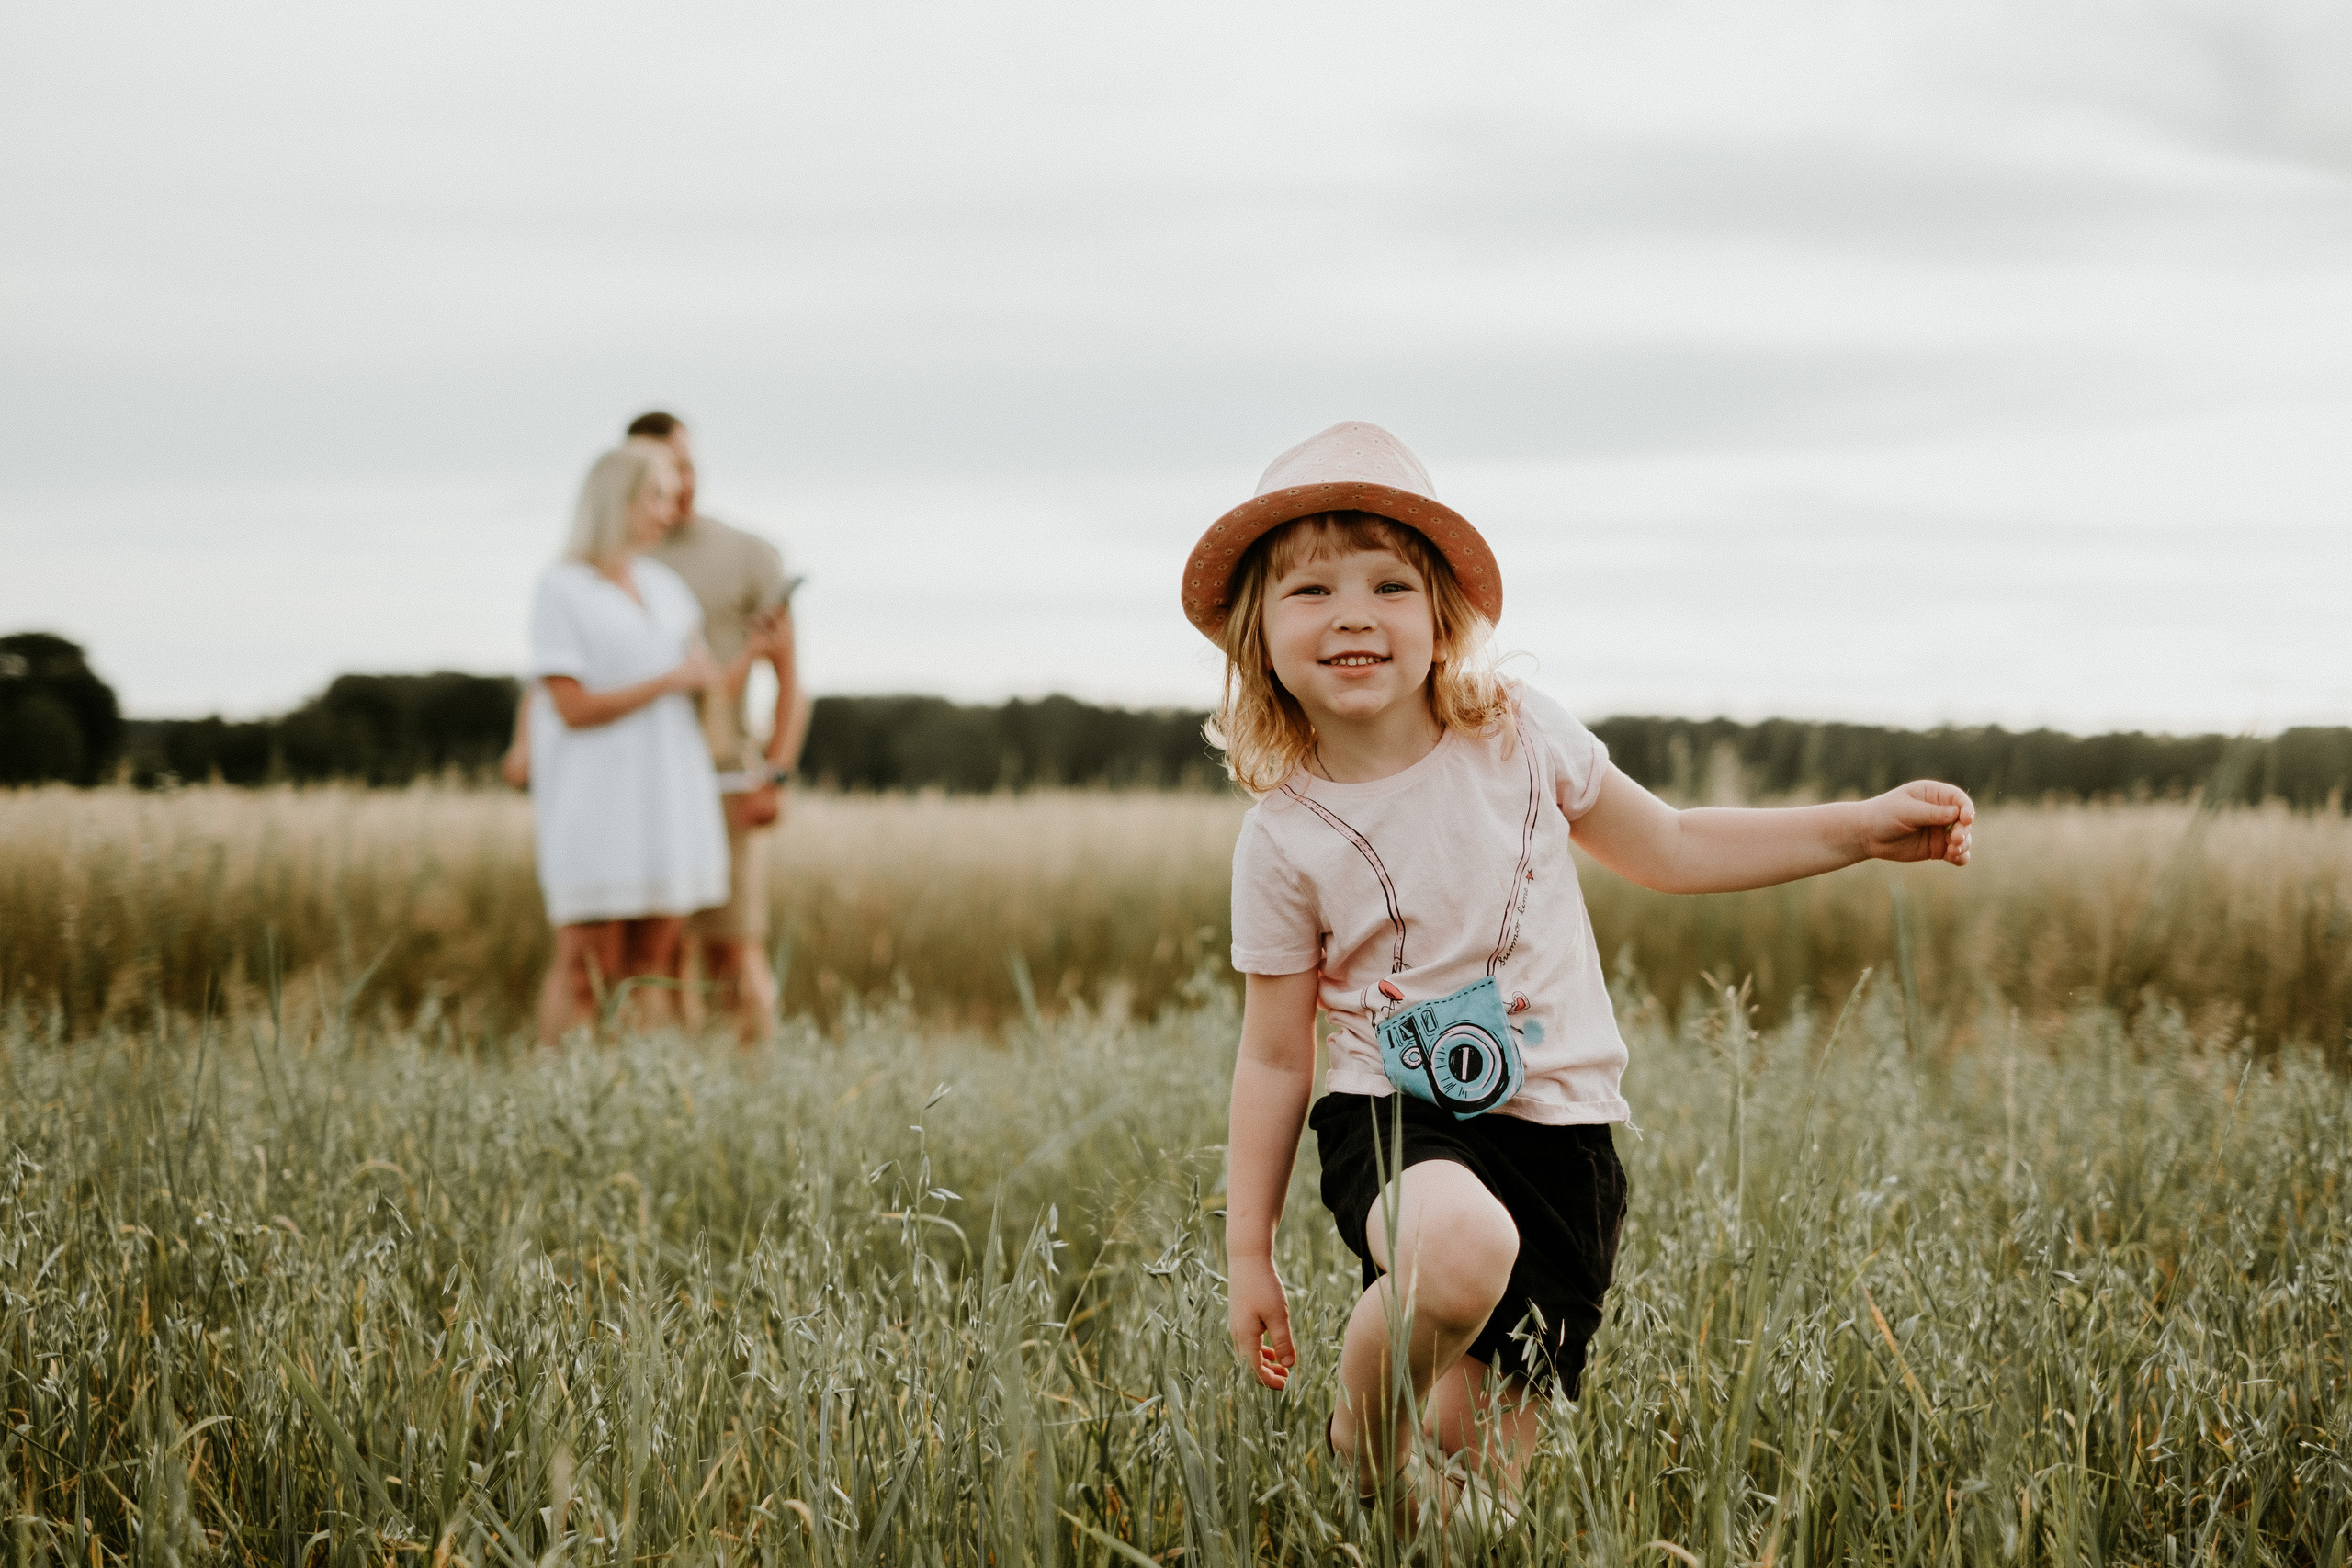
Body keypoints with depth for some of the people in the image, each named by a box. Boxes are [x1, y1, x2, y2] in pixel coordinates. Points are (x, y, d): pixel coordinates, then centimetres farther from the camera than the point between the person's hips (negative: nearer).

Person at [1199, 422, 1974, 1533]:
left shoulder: (1523, 741, -1)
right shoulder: (1286, 836, -5)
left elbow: (1668, 849, 16)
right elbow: (1275, 1058, 2)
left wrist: (1863, 828, 9)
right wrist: (1249, 1251, 2)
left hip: (1559, 1130, 2)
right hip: (1393, 1116, -2)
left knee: (1477, 1452, -5)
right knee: (1463, 1243, -38)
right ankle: (1359, 1450, -9)